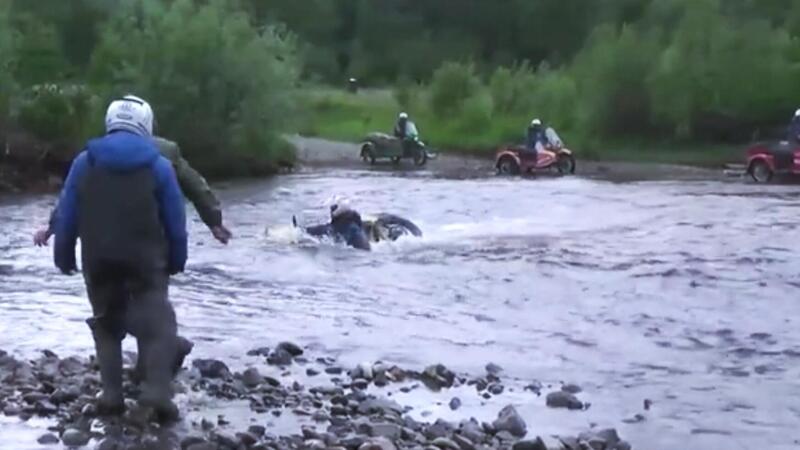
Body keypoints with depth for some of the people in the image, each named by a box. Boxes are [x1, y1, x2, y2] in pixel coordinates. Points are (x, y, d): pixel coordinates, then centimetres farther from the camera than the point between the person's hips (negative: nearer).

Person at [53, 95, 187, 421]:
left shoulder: (84, 162, 4)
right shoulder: (158, 165, 0)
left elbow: (66, 215, 4)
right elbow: (176, 220, 1)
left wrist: (63, 256, 14)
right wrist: (177, 261, 11)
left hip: (98, 260, 2)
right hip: (145, 259, -2)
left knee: (106, 324, 16)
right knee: (157, 323, 5)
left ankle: (111, 395, 11)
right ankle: (158, 392, -10)